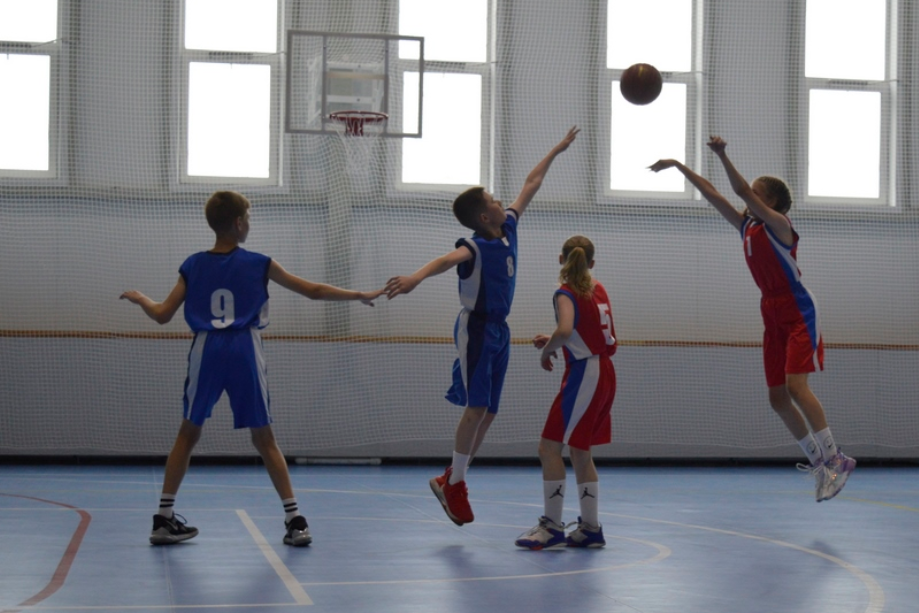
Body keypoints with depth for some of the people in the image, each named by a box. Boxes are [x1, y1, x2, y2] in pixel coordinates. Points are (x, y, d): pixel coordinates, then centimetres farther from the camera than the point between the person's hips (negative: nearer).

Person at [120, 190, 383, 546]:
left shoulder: (193, 266, 6)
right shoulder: (259, 264, 2)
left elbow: (163, 315, 5)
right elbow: (313, 291, 5)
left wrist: (140, 299, 26)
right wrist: (360, 296, 16)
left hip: (206, 351, 1)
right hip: (244, 352, -1)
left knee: (188, 433, 14)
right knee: (264, 439, 5)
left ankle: (164, 518, 11)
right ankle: (295, 520, 0)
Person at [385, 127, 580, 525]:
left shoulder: (508, 229, 7)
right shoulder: (475, 246, -16)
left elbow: (530, 186, 19)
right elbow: (448, 259, -38)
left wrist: (556, 151, 29)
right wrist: (416, 277, -58)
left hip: (499, 329, 8)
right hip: (476, 328, -8)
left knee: (489, 412, 6)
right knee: (477, 407, -11)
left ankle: (447, 479, 13)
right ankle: (455, 485, -2)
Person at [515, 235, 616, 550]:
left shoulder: (566, 293, -12)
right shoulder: (598, 290, 11)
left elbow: (565, 330, -31)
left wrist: (547, 350, -13)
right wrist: (553, 341, 15)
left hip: (584, 376, -9)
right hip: (604, 373, 9)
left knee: (550, 447, -5)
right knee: (580, 452, 15)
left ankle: (553, 527, -6)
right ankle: (591, 528, 17)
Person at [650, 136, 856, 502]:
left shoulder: (778, 224, -10)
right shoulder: (746, 226, 11)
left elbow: (742, 191, -22)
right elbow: (712, 194, 12)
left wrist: (722, 156, -27)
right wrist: (679, 166, 12)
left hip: (798, 314, -8)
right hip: (773, 317, 8)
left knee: (795, 386, -20)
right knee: (777, 397, 4)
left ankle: (835, 459, -16)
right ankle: (818, 462, 12)